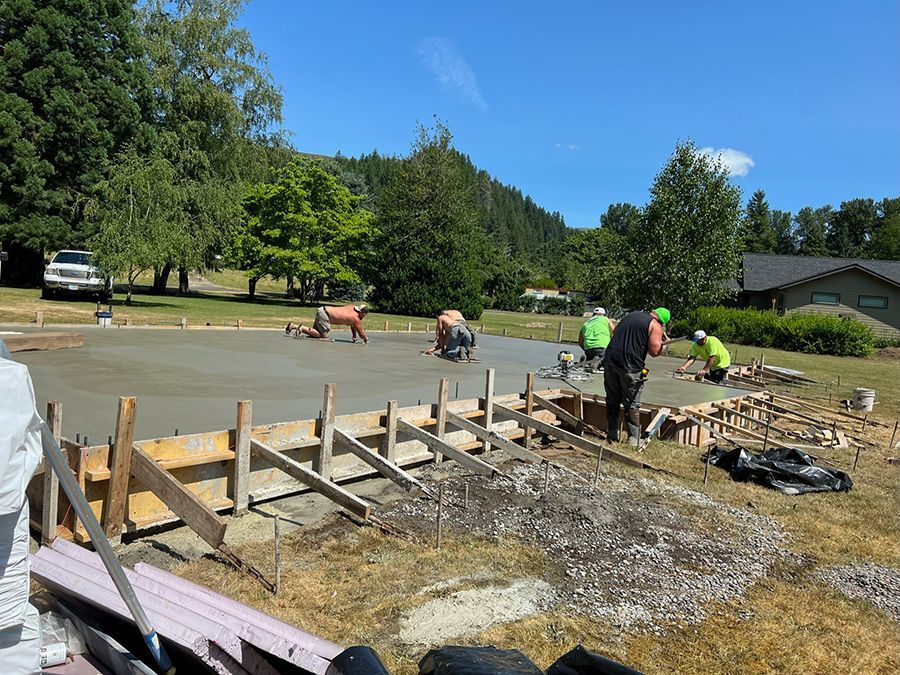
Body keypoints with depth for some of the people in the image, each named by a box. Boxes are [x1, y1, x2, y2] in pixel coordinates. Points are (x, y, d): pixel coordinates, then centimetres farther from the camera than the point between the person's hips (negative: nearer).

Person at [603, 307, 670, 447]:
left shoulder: (631, 315, 19)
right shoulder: (655, 326, -1)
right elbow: (654, 352, -9)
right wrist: (662, 343, 12)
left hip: (610, 360, 5)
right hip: (630, 367, -5)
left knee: (612, 400, 15)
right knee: (632, 404, 6)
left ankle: (612, 434, 21)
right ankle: (634, 438, 10)